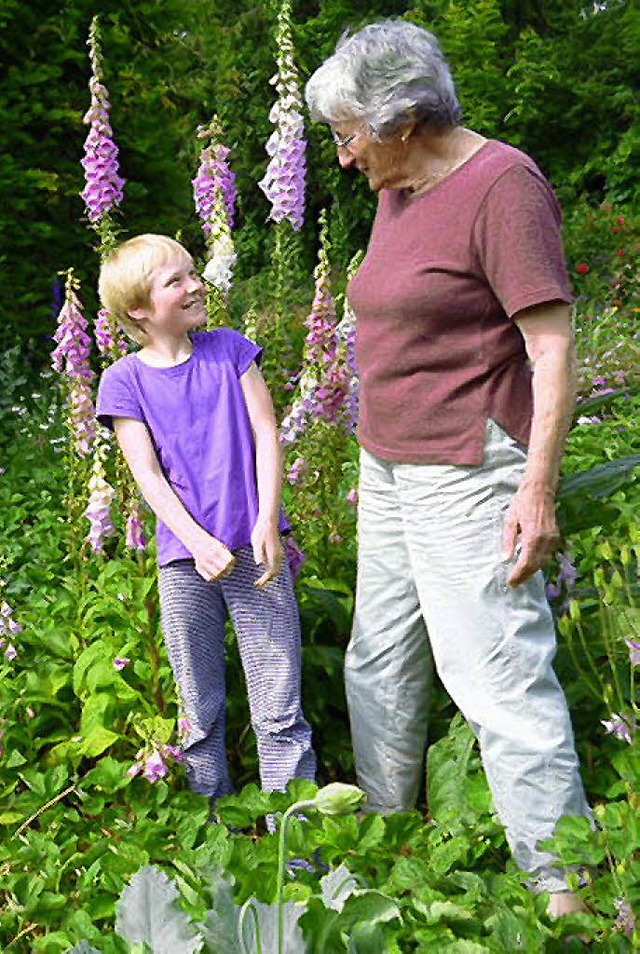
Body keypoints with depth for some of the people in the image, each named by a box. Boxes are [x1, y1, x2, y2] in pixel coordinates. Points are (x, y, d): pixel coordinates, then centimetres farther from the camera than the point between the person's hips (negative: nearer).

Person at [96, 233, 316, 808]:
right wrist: (200, 542, -14)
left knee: (280, 711, 2)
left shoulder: (230, 350, 7)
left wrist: (268, 523, -9)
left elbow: (266, 435, 3)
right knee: (201, 712, 11)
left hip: (256, 551, 1)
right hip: (185, 563, 0)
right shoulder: (124, 381, 2)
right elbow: (147, 474, -2)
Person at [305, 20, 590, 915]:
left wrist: (538, 487, -22)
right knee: (379, 663, 16)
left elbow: (553, 344, -16)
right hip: (393, 469, 9)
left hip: (469, 471, -9)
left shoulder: (502, 184, -12)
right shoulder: (398, 193, 13)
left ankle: (563, 887, 9)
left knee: (500, 676, -6)